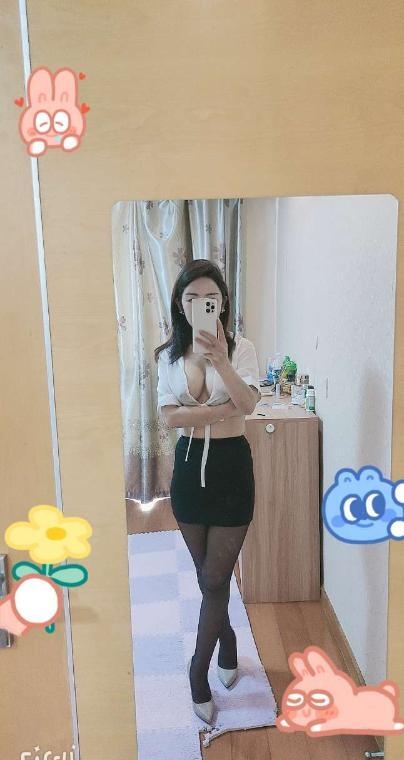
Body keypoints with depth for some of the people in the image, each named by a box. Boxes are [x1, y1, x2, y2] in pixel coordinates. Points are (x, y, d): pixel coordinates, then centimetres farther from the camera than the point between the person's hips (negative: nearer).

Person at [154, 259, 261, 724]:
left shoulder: (241, 348, -6)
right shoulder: (168, 355, 1)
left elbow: (248, 403, -22)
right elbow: (169, 416, -9)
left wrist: (219, 359, -35)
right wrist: (223, 410, -17)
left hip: (230, 466, -3)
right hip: (189, 466, 3)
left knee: (214, 578, 3)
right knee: (208, 575, 17)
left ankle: (199, 670, 25)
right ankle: (227, 643, 43)